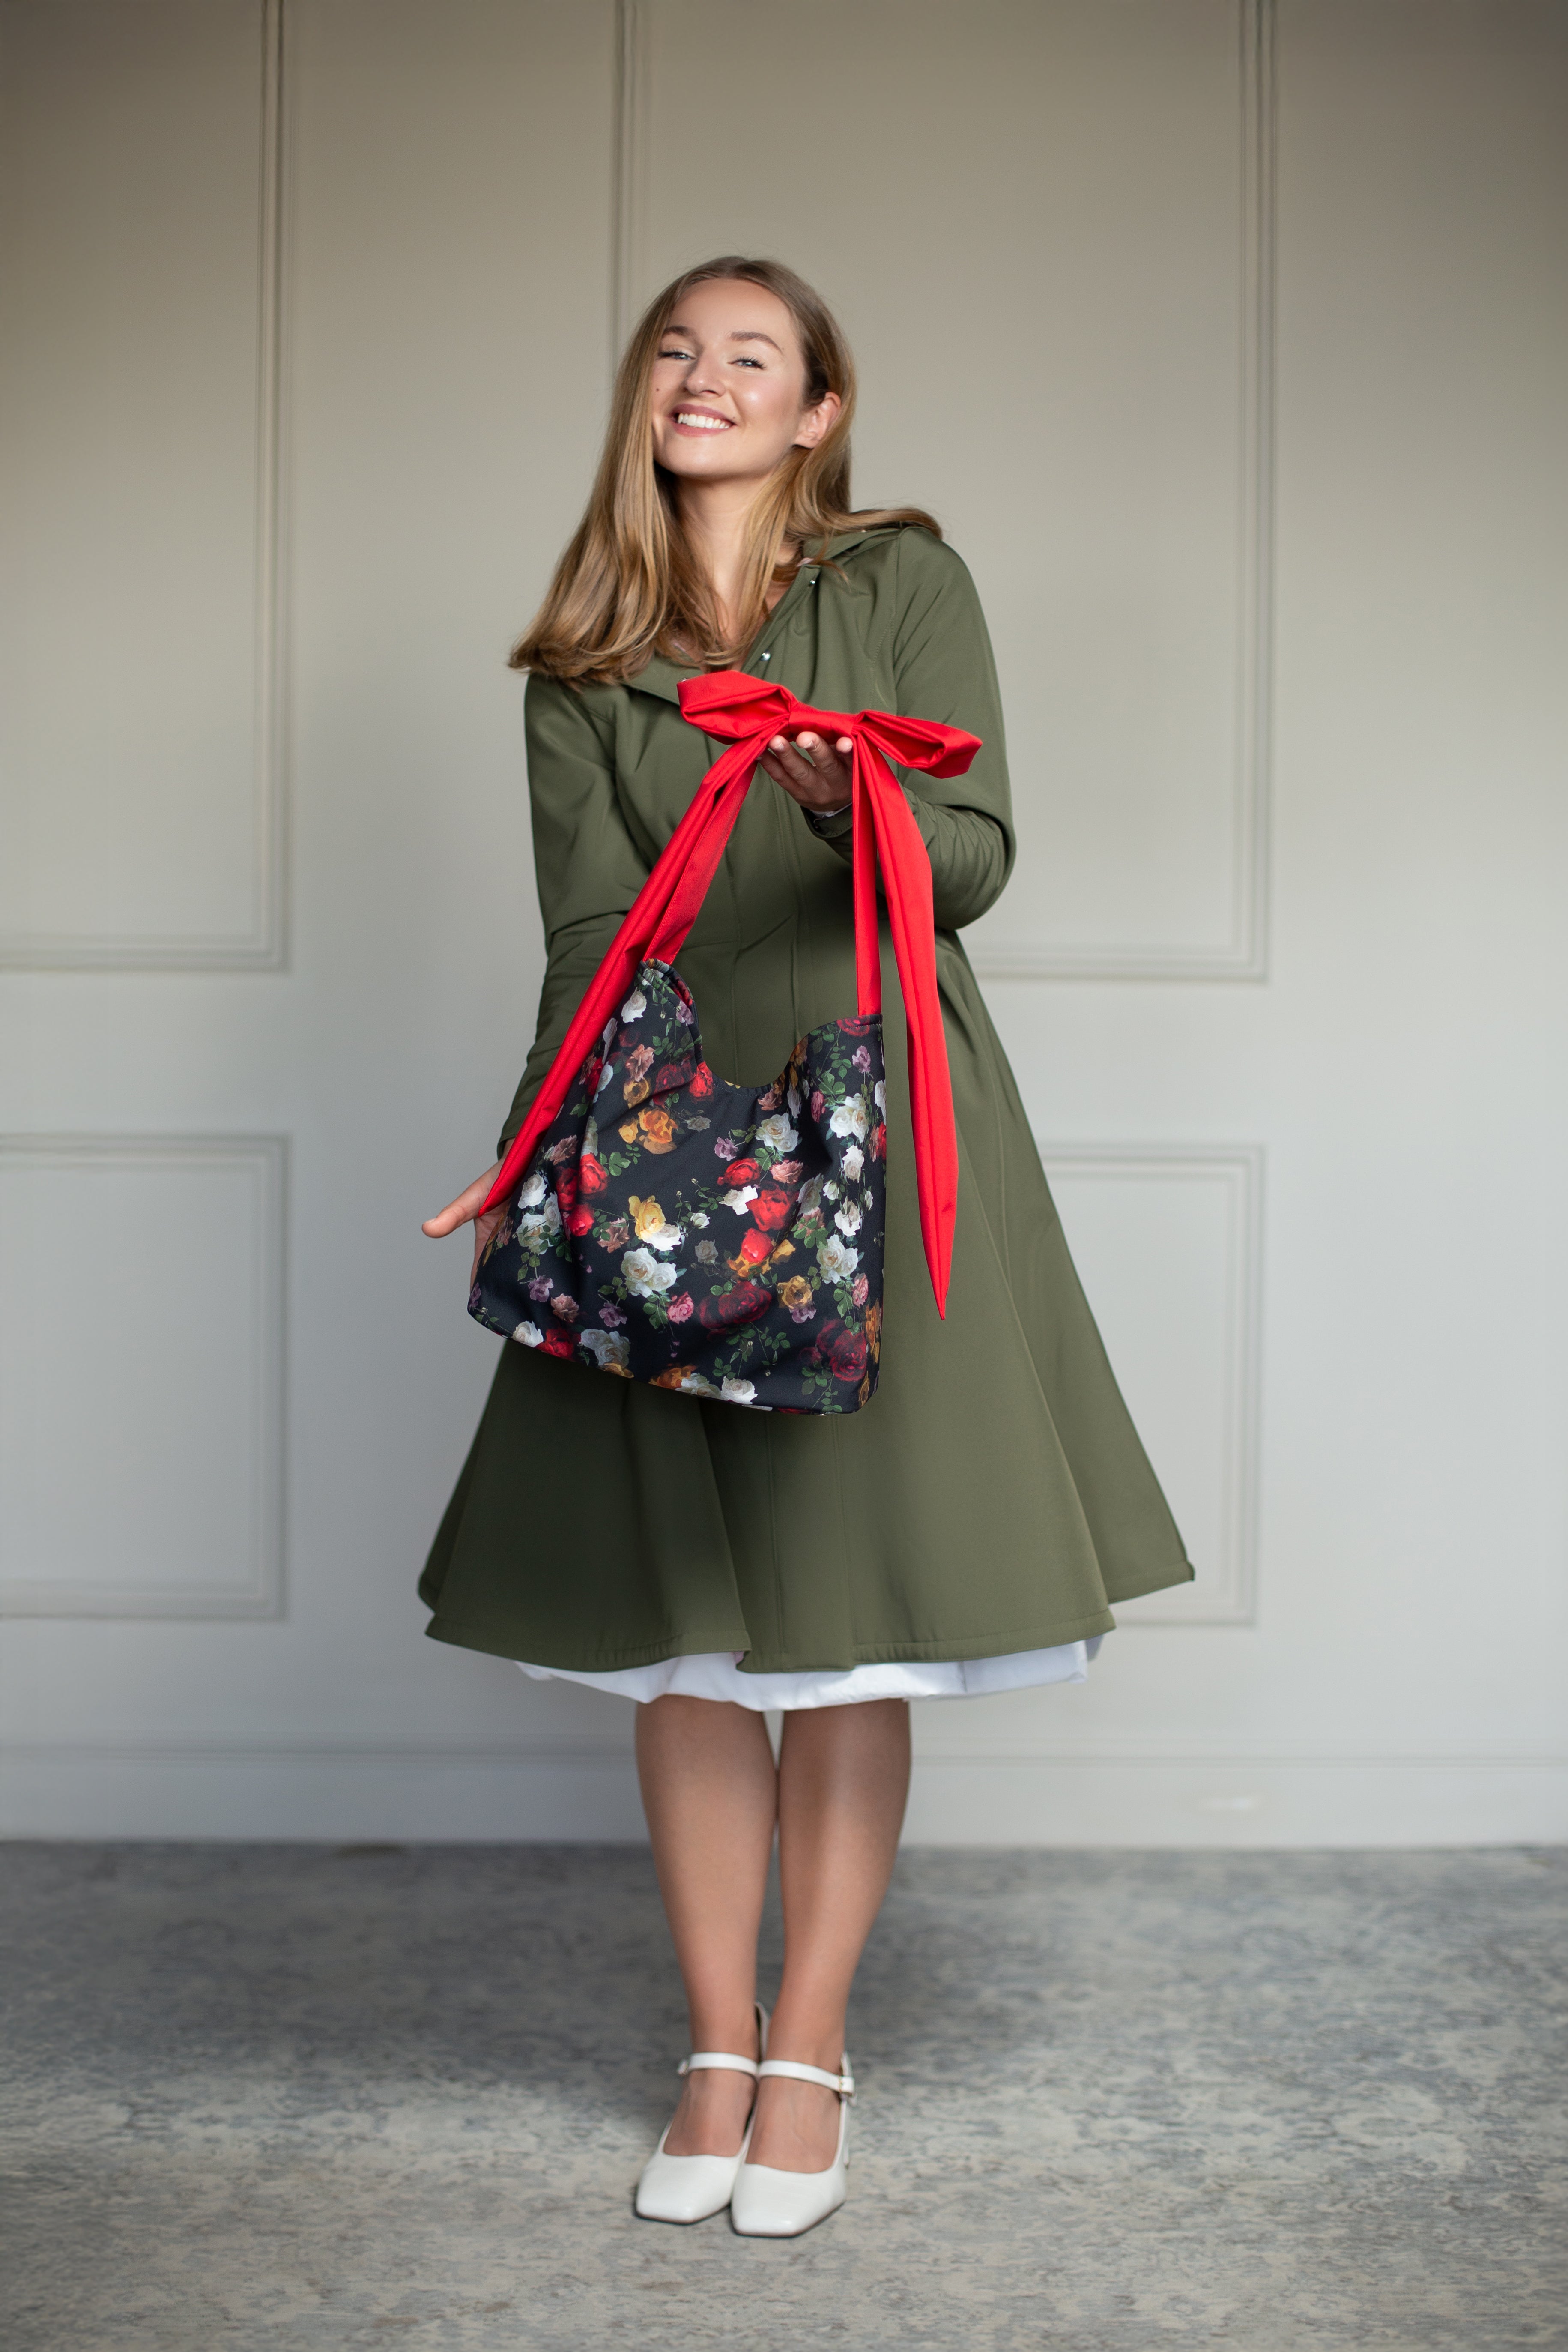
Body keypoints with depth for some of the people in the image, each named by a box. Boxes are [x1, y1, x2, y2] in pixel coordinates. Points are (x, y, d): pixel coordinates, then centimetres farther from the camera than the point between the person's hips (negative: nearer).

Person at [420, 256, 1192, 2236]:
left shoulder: (906, 581, 6)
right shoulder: (581, 658, 11)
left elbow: (979, 853, -2)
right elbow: (588, 927, 2)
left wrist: (859, 808, -24)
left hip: (875, 1128, -2)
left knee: (856, 1602, 1)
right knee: (683, 1617, 4)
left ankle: (810, 2051, 15)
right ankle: (717, 2050, 18)